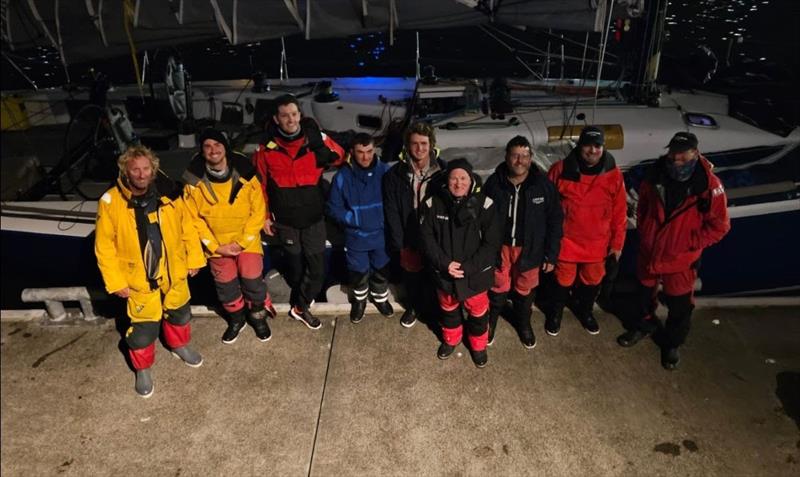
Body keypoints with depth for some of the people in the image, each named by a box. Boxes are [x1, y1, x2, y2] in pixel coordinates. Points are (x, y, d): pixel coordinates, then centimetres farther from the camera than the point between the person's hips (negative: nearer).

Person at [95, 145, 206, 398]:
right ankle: (142, 368, 34)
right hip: (139, 277, -3)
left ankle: (179, 345, 52)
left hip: (174, 272, 3)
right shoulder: (111, 202, -17)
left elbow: (187, 226, 0)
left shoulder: (168, 193, -11)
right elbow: (104, 246, -10)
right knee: (143, 326, 8)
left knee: (179, 312, 23)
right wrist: (116, 282, -9)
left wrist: (194, 258, 2)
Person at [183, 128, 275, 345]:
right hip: (216, 244, 2)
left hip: (247, 240, -1)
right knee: (226, 286, 14)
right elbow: (194, 218, -6)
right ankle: (236, 318, 40)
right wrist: (215, 246, -10)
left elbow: (258, 210, -10)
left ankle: (258, 316, 31)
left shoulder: (245, 173, -15)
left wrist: (242, 241, -13)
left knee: (253, 281, 3)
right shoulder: (195, 180, -13)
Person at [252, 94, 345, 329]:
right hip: (285, 220, 0)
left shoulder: (316, 140, -8)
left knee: (317, 268, 1)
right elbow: (260, 185, 1)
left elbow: (340, 157, 4)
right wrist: (265, 216, 2)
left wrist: (322, 146, -15)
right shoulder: (266, 149, -8)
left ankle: (300, 305, 23)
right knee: (295, 265, 16)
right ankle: (301, 306, 40)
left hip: (314, 217, 0)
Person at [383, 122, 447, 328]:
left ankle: (432, 308, 41)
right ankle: (412, 307, 46)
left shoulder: (443, 171, -10)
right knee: (411, 276, 19)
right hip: (408, 240, 1)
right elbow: (391, 212, -7)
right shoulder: (395, 174, -9)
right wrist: (399, 244, -10)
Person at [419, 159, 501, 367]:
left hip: (476, 274, -1)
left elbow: (491, 243, -15)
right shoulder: (433, 204, -12)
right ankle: (450, 340, 55)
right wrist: (444, 264, -18)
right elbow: (427, 238, -7)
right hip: (444, 272, 2)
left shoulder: (485, 204, -17)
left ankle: (478, 345, 48)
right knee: (448, 309, 26)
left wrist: (467, 267, -21)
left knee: (478, 312, 19)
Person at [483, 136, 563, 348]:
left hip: (529, 249, 0)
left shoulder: (543, 185, -12)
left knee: (525, 291, 20)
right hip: (499, 247, 0)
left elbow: (555, 221, -5)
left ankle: (523, 323, 47)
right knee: (497, 289, 17)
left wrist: (551, 254, -4)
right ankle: (490, 321, 44)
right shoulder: (493, 183, -12)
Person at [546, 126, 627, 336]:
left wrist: (617, 243, 2)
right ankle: (555, 313, 40)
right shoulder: (561, 170, -14)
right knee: (563, 281, 14)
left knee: (592, 280, 20)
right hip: (566, 240, -2)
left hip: (597, 243, 2)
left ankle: (584, 311, 48)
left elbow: (619, 212, -1)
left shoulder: (613, 174, -8)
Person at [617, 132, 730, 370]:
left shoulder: (708, 184, -20)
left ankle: (672, 343, 37)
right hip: (649, 251, 3)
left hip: (681, 259, -3)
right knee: (645, 292, 23)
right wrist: (643, 231, 5)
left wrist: (690, 244, -14)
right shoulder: (656, 172, -9)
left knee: (679, 305, 12)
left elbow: (719, 226, -12)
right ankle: (645, 324, 51)